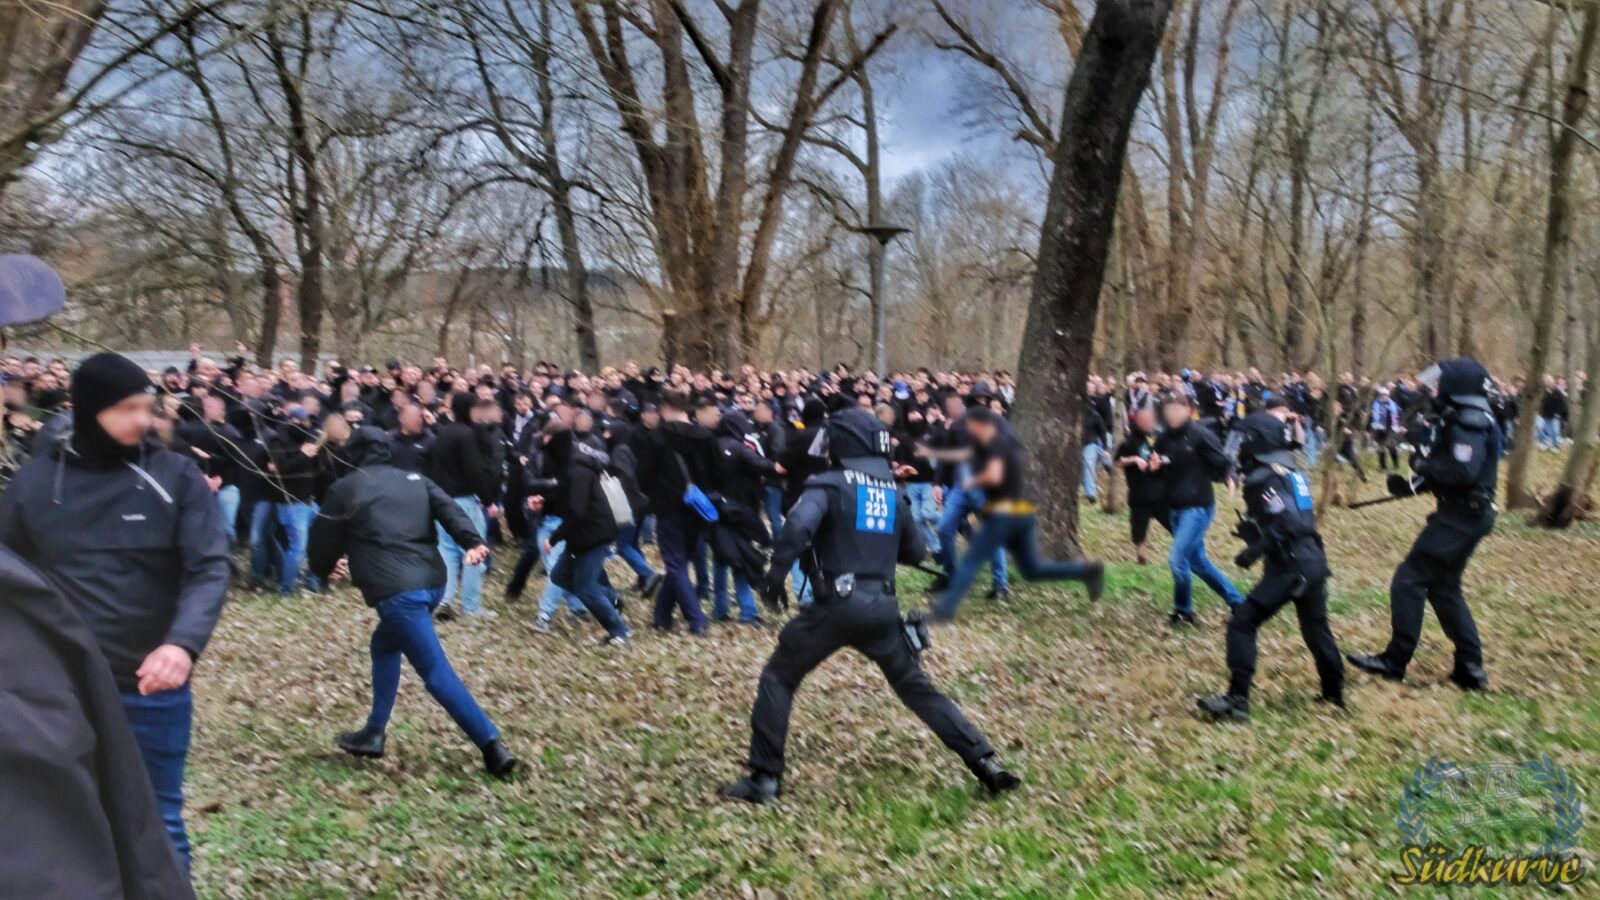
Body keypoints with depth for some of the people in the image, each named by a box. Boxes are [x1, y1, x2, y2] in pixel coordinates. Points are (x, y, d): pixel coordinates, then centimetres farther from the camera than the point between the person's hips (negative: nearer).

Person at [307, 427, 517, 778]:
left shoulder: (345, 489, 9)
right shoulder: (416, 480, 20)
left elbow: (324, 538, 18)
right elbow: (449, 510, 2)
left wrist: (324, 568, 40)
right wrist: (473, 541, -14)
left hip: (396, 591, -6)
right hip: (433, 582, 7)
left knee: (436, 671, -7)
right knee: (385, 644, 29)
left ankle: (493, 747, -13)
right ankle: (374, 733, 32)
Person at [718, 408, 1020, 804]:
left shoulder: (829, 484, -4)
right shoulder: (893, 491, 13)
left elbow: (797, 526, -23)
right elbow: (915, 551, 22)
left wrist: (775, 576, -13)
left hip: (837, 606, -5)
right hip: (882, 607, 5)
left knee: (778, 679, 11)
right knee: (917, 688, 20)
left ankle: (764, 779, 7)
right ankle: (986, 762, 16)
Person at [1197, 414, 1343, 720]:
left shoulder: (1265, 479, -13)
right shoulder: (1290, 471, 15)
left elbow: (1287, 524, -25)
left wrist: (1255, 549, -20)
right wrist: (1253, 531, 16)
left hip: (1291, 565, -10)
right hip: (1313, 560, 10)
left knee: (1242, 624, -9)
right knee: (1316, 628, 25)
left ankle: (1237, 699, -13)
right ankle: (1334, 693, 39)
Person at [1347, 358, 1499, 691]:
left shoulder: (1469, 424, -17)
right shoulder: (1466, 421, 15)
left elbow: (1463, 471, -31)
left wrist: (1423, 463, -17)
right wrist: (1411, 485, 8)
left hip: (1461, 516, -10)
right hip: (1465, 514, 10)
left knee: (1409, 580, -6)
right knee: (1443, 587, 16)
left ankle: (1394, 662, -1)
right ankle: (1470, 667, 18)